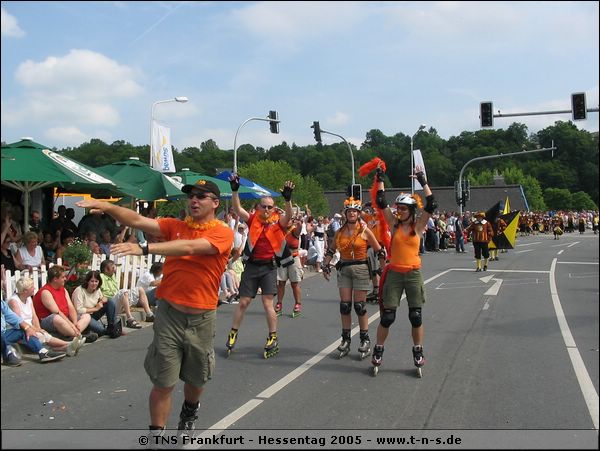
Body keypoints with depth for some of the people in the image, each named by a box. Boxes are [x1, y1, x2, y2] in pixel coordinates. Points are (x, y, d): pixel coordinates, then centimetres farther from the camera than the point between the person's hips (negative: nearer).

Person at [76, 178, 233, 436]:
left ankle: (189, 413, 49)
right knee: (163, 383, 3)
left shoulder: (223, 233, -9)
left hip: (202, 318, -1)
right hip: (169, 313, 1)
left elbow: (189, 247, -25)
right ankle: (157, 432, 21)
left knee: (195, 379, 19)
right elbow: (138, 221, -9)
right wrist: (107, 207, -26)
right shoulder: (175, 226, 3)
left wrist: (144, 248, -34)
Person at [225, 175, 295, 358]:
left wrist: (288, 199, -37)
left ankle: (273, 340, 8)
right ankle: (232, 335, 23)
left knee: (268, 303, -4)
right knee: (243, 302, 8)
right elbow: (237, 209, -10)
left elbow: (288, 216, -21)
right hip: (252, 266, 2)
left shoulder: (278, 222, -2)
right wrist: (235, 190, -22)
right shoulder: (253, 220, 2)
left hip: (268, 267, -2)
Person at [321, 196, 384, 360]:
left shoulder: (365, 231, -4)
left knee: (359, 306, -3)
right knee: (344, 306, 4)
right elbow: (331, 250, 17)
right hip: (344, 269, 4)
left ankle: (365, 340, 10)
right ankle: (345, 340, 13)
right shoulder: (340, 232, 7)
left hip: (361, 269, -4)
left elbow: (379, 251, -3)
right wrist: (326, 266, 10)